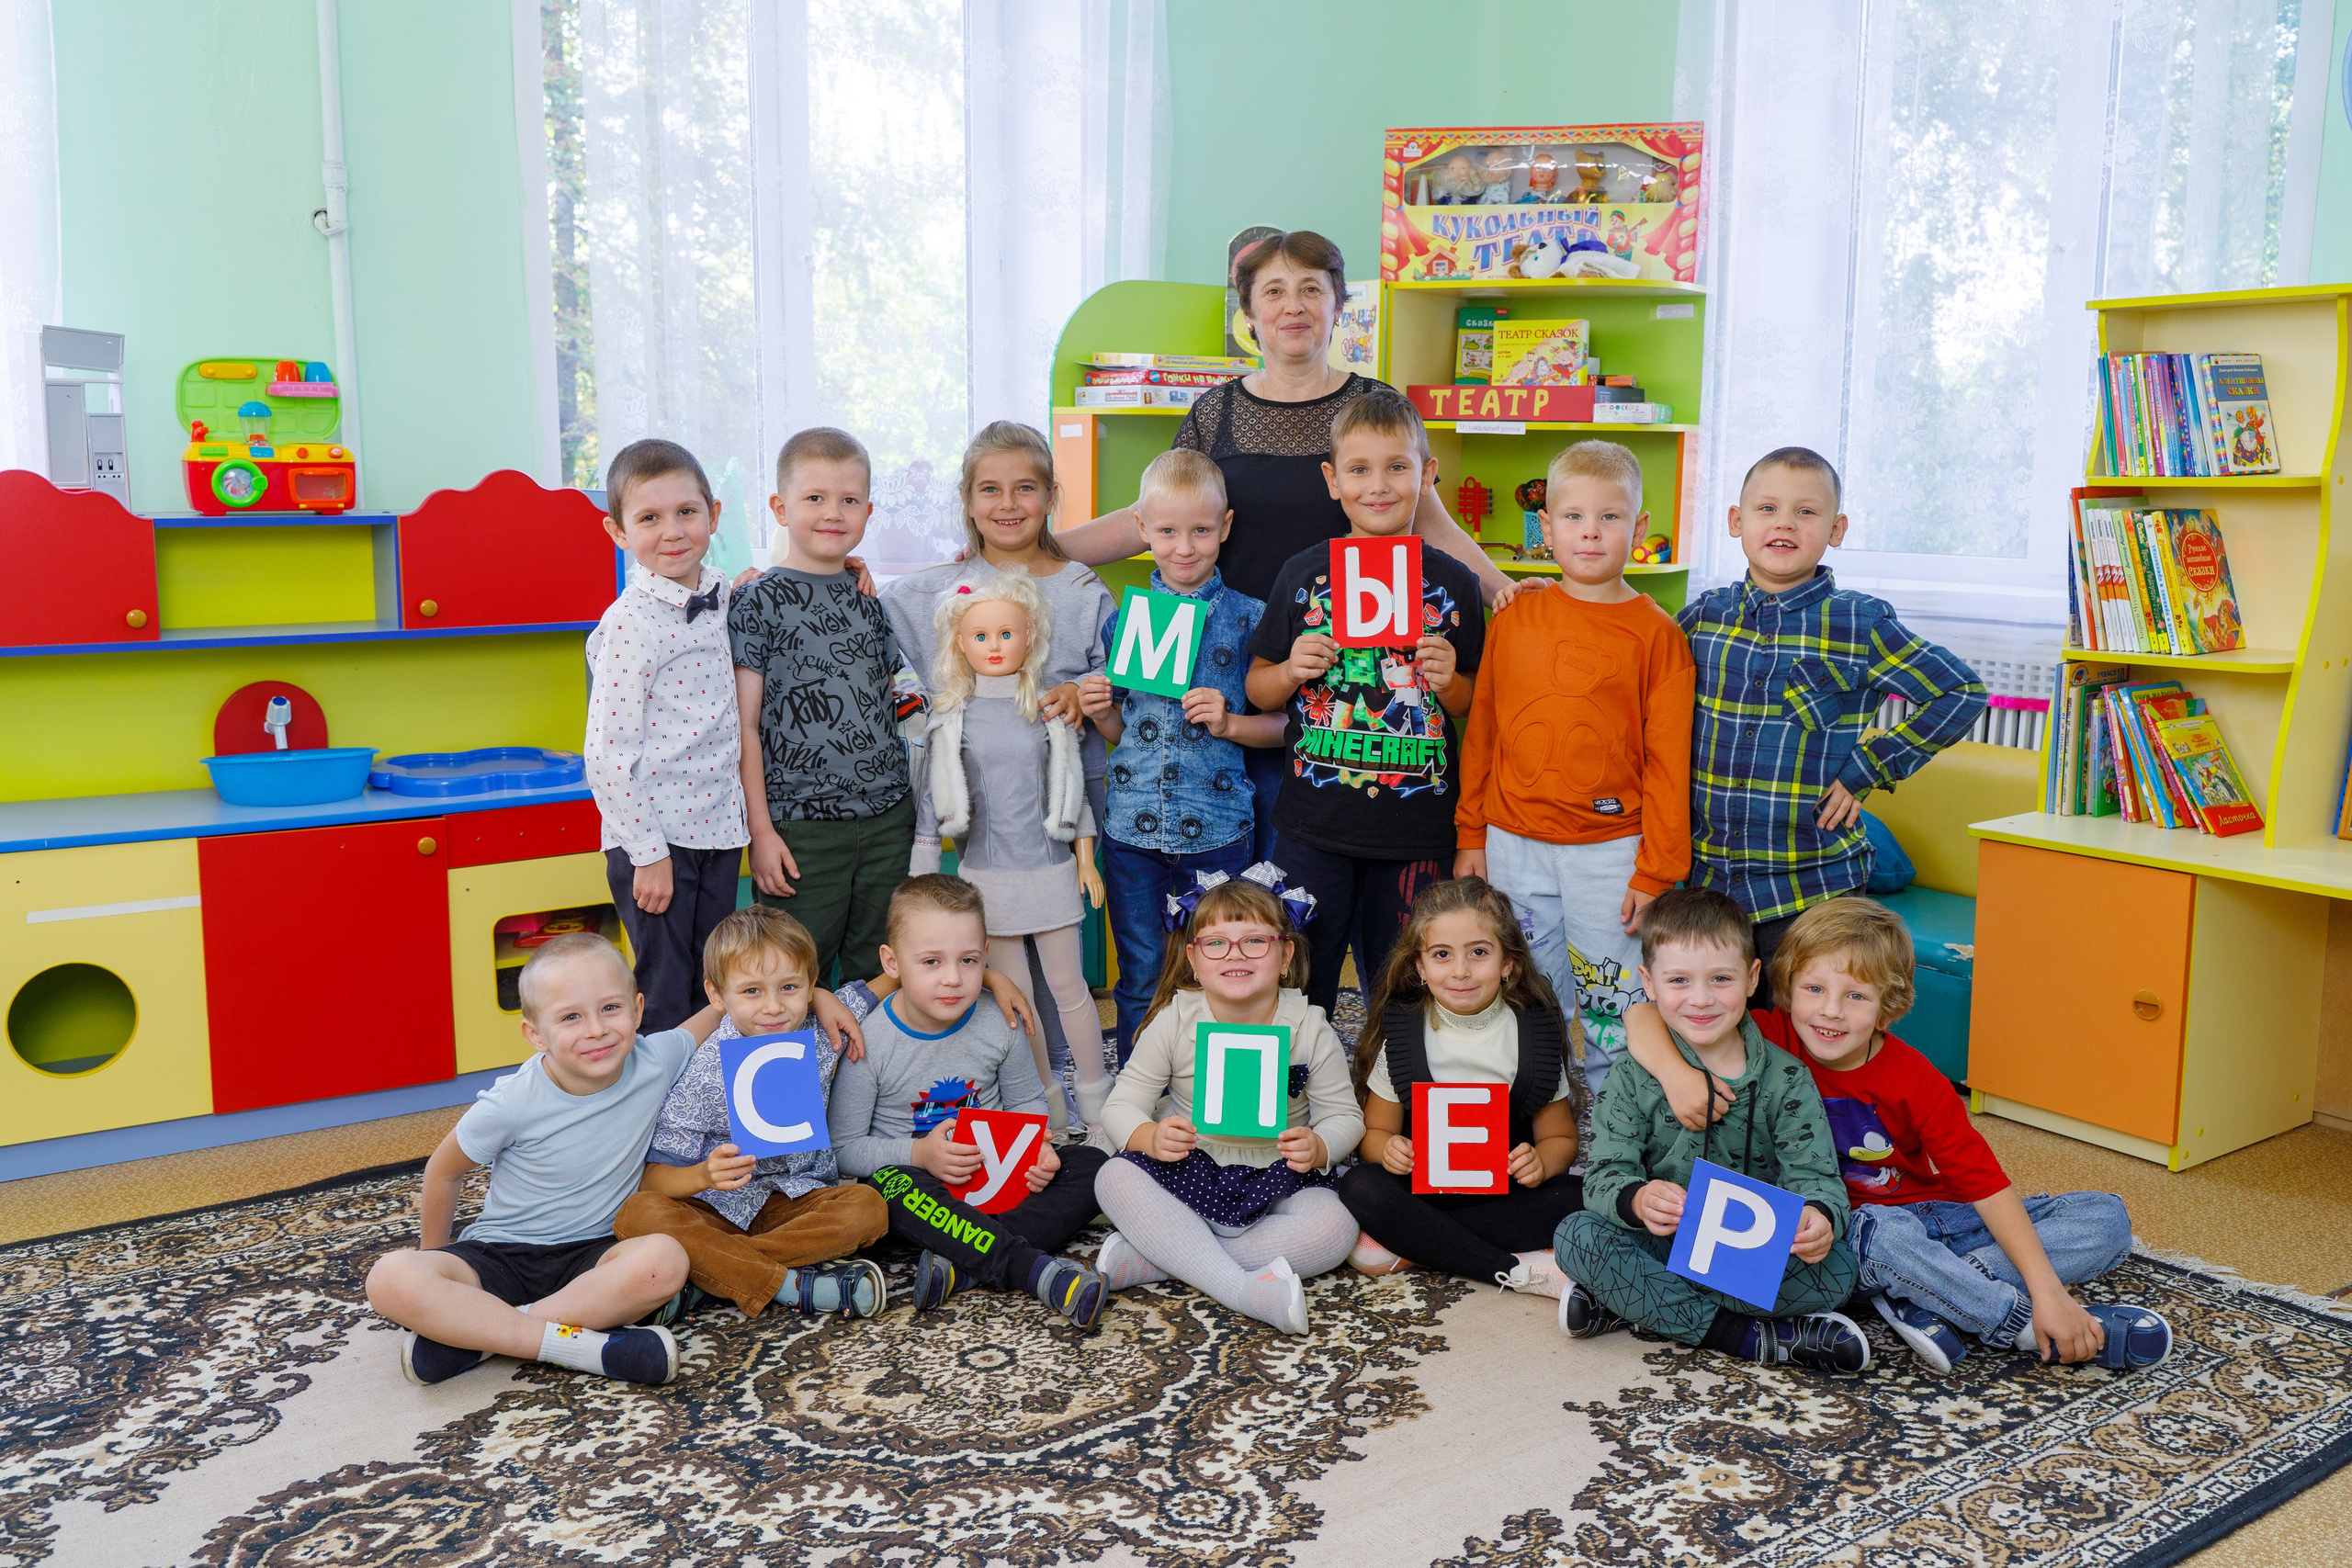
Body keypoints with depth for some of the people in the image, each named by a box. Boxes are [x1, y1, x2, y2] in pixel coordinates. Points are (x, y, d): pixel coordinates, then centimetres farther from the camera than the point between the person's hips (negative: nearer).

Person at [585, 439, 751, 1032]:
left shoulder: (720, 595, 5)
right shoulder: (629, 623, -15)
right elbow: (608, 756, -16)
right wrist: (647, 853, -16)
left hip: (718, 827, 7)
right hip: (655, 834, -6)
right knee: (663, 1005, 3)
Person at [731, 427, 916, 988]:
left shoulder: (874, 597, 11)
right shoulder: (761, 602, -4)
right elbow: (743, 726, -6)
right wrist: (761, 831, -10)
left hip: (888, 816, 5)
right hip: (801, 825, -4)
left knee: (881, 973, 11)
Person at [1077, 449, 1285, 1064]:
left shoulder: (1248, 617, -1)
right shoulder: (1124, 616, 6)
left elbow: (1280, 725, 1)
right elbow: (1119, 732, 12)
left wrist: (1229, 722, -16)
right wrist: (1098, 712, -8)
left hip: (1218, 828, -1)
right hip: (1133, 826, 2)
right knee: (1140, 980, 10)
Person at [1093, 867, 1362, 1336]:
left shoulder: (1310, 1030, -7)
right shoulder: (1174, 1021, -6)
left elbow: (1344, 1114, -1)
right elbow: (1123, 1104, -5)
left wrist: (1318, 1148, -24)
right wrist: (1149, 1136, -28)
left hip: (1277, 1178, 0)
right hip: (1186, 1171, 0)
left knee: (1334, 1228, -28)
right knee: (1114, 1179, -27)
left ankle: (1152, 1256, -26)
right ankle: (1242, 1288, -34)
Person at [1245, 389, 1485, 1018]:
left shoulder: (1452, 582, 2)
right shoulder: (1304, 572, 2)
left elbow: (1475, 708, 8)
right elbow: (1257, 690, 9)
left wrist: (1449, 682, -12)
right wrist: (1291, 672, -11)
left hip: (1416, 827, 0)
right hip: (1314, 823, 0)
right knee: (1300, 985, 7)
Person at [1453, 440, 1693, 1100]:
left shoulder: (1657, 634, -4)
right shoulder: (1511, 619, 4)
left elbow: (1668, 762, -4)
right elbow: (1480, 734, 10)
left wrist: (1655, 874, -6)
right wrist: (1471, 836, 10)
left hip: (1611, 851, -3)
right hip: (1513, 844, 3)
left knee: (1613, 1009, 6)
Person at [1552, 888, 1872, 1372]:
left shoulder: (1786, 1081, -2)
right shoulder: (1634, 1077, -3)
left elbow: (1813, 1175, -9)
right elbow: (1606, 1173, -10)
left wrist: (1819, 1217, -35)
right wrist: (1637, 1199, -36)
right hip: (1661, 1243, 0)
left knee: (1836, 1270, -29)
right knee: (1576, 1235, -27)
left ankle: (1633, 1302, -22)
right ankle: (1746, 1335, -25)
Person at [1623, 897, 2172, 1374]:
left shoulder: (1915, 1081, -14)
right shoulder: (1771, 1042, -14)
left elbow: (1986, 1182, -16)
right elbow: (1644, 1018, -19)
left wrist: (2048, 1289, -25)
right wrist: (1676, 1072, -39)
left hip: (1939, 1218, 3)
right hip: (1843, 1231, -3)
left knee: (2106, 1218, -11)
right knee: (1887, 1232, -40)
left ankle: (1924, 1301, -27)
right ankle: (2030, 1331, -21)